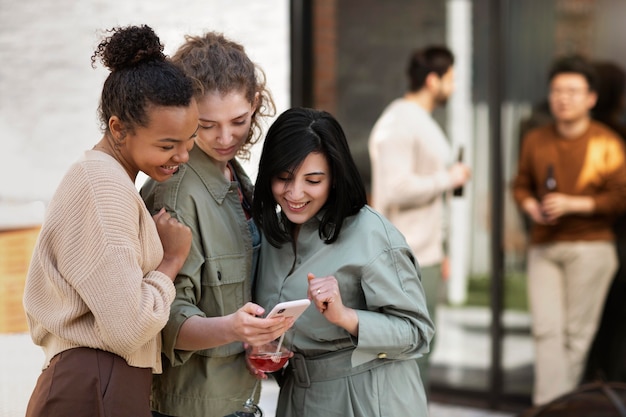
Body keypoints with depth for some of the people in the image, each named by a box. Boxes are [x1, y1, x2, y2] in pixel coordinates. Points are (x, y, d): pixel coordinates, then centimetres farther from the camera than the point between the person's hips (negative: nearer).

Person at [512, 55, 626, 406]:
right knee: (547, 329, -8)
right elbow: (521, 185, 21)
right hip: (544, 248, 3)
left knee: (577, 333, 0)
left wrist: (572, 205, -14)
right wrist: (531, 206, -1)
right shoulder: (536, 141, 12)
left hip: (590, 248, -3)